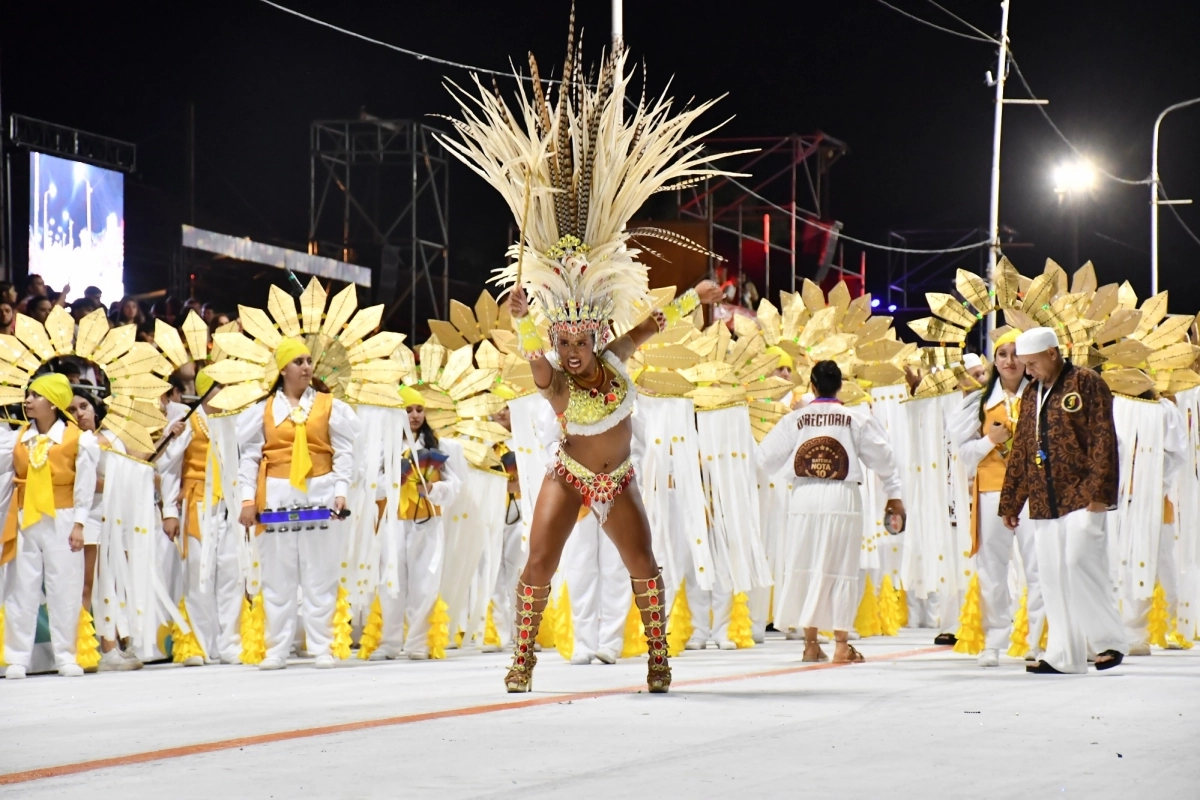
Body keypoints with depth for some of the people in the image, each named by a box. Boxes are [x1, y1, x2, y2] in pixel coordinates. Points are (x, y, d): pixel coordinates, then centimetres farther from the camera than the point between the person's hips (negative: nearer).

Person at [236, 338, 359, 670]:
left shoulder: (329, 406, 7)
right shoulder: (263, 410, 7)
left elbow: (344, 453, 4)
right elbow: (249, 457, 6)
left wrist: (340, 491, -7)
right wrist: (248, 499, -3)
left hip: (319, 494, 0)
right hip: (277, 495, 0)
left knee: (320, 576, 1)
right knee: (278, 577, 2)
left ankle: (321, 648, 5)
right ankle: (277, 650, 7)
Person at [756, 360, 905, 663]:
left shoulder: (795, 419, 2)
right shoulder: (857, 418, 0)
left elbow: (767, 458, 5)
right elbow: (881, 456, 4)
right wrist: (893, 493, 15)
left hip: (805, 497, 1)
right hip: (842, 498, -1)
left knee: (805, 568, 10)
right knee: (842, 570, 4)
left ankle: (811, 642, 14)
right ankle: (841, 644, 4)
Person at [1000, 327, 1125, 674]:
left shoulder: (1086, 384, -3)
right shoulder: (1031, 393, 16)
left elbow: (1103, 440, -9)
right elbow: (1020, 451, 20)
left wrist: (1099, 492, -16)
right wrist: (1010, 501, 18)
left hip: (1080, 497, -6)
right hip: (1043, 502, 6)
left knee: (1078, 564, -15)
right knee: (1053, 578, 4)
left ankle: (1109, 641, -3)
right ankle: (1064, 656, 7)